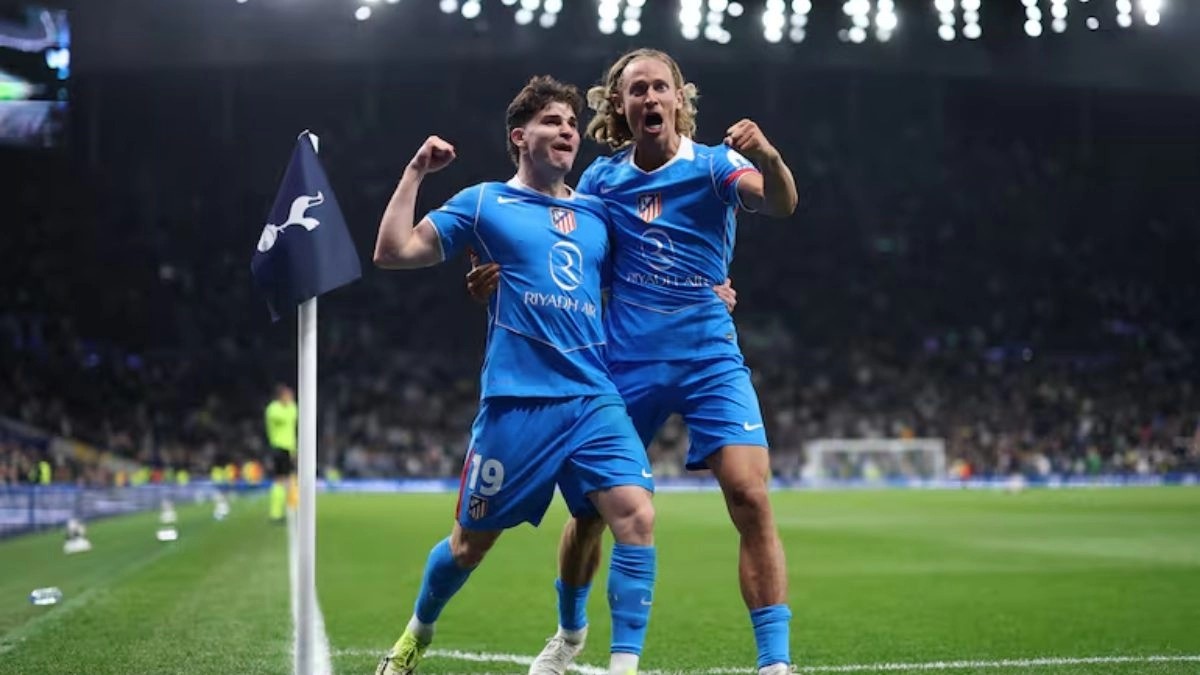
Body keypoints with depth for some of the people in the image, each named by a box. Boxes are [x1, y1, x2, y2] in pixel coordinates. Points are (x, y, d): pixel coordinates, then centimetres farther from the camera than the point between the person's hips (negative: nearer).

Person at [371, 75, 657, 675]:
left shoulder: (597, 215, 15)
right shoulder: (484, 203, 4)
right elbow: (393, 252, 0)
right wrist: (415, 173, -5)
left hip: (595, 400, 3)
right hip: (516, 401, -3)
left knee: (636, 514, -19)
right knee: (472, 540, 8)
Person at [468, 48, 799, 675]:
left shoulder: (713, 164, -4)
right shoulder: (602, 178, 4)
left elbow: (780, 203, -22)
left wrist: (767, 155, -44)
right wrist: (503, 272, -6)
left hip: (709, 358, -2)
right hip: (625, 363, 2)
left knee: (750, 496, -17)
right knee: (591, 505, 9)